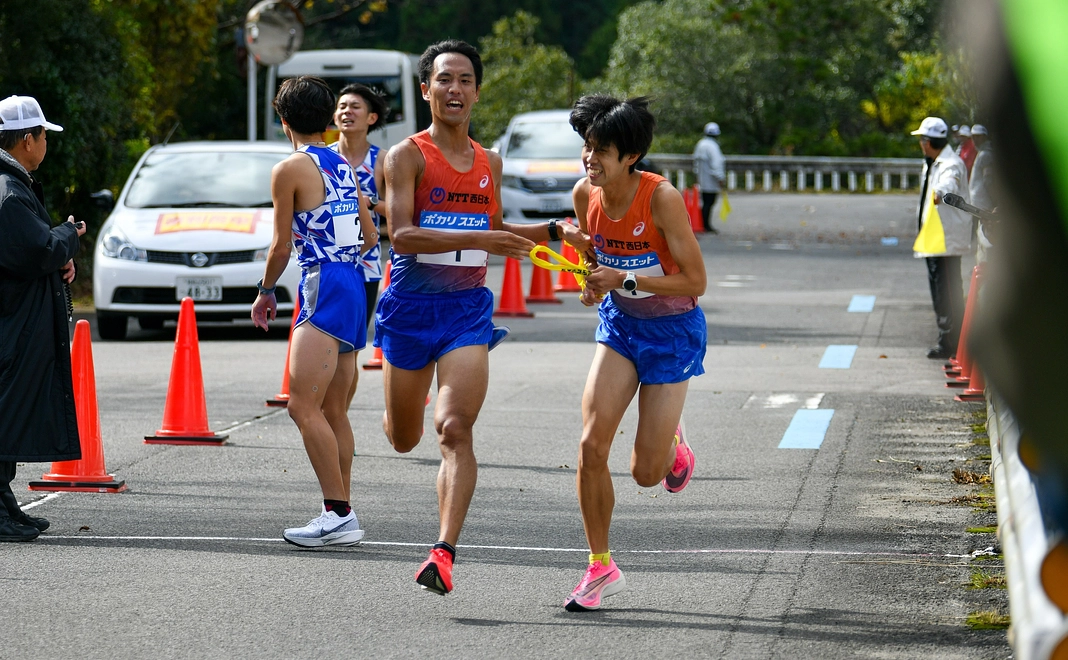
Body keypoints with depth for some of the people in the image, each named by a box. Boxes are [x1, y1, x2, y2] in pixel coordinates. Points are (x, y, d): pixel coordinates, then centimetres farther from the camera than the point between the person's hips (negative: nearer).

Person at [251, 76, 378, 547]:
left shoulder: (290, 170, -6)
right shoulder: (345, 167, 16)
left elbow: (282, 247, -4)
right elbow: (369, 237, 20)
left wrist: (265, 291, 12)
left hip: (323, 288, -9)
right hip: (354, 285, 9)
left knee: (304, 405, -14)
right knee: (334, 412, 12)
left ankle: (339, 514, -22)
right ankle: (341, 514, 13)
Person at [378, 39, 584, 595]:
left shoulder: (489, 163, 12)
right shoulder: (407, 156, -6)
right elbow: (401, 236, -18)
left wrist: (554, 231, 14)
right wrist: (476, 239, -28)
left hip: (467, 309, 2)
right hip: (409, 306, -2)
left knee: (455, 430, -17)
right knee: (403, 440, 13)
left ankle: (444, 551, -23)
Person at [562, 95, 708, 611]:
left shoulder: (661, 198, -25)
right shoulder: (585, 194, -9)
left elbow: (695, 282, -23)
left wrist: (625, 280, -31)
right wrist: (592, 285, -9)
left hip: (672, 330, -4)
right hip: (619, 323, 4)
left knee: (646, 473, -3)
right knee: (591, 444, -13)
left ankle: (671, 440, 35)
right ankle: (601, 568, 0)